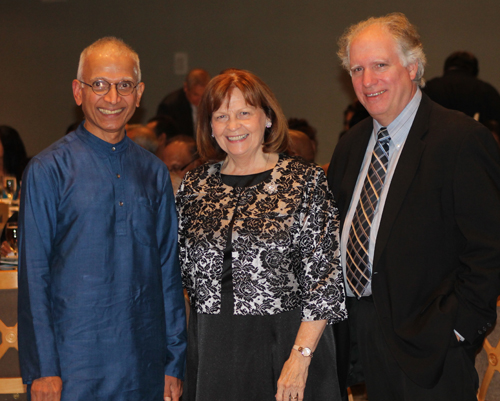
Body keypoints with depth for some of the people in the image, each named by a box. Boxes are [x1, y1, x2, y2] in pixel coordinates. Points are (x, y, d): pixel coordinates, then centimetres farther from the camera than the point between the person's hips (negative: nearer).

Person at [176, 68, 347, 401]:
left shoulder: (306, 181, -5)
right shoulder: (195, 186, 8)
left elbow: (323, 275, -8)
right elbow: (184, 271, 14)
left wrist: (301, 355, -14)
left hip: (284, 345, -3)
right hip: (213, 348, 3)